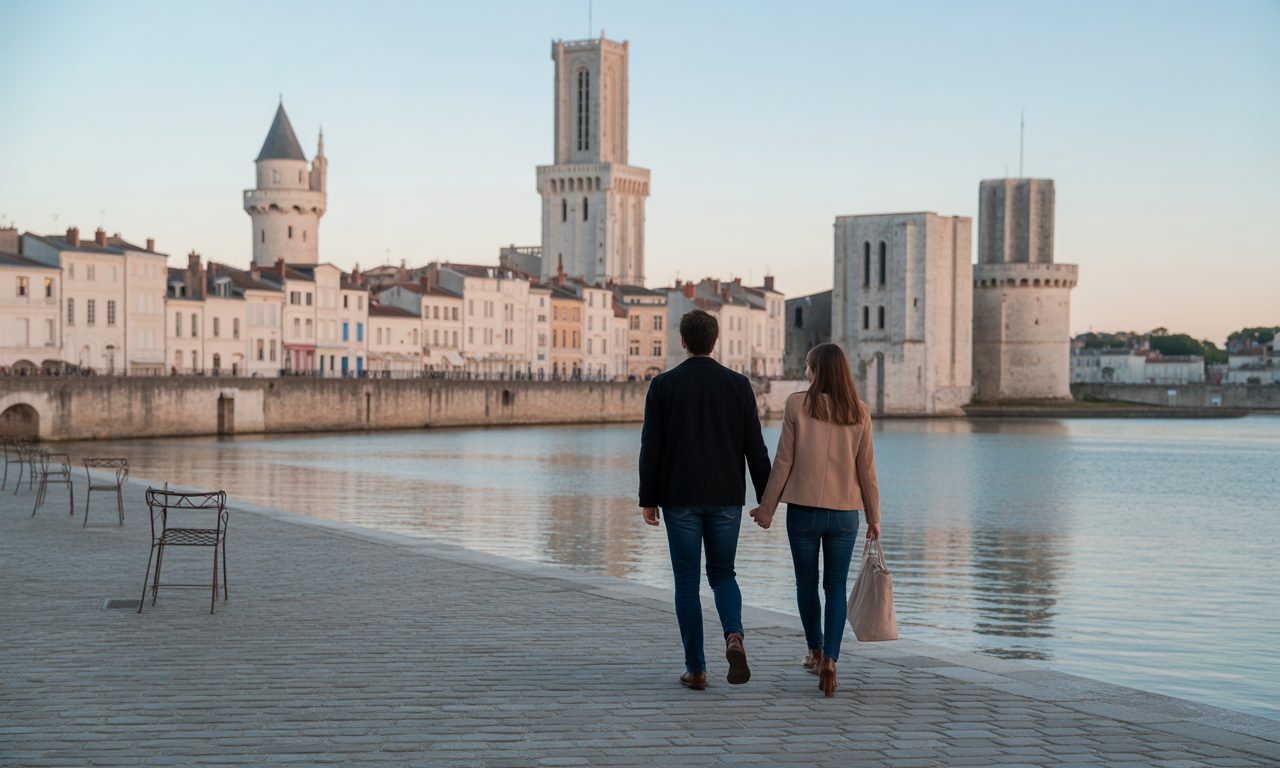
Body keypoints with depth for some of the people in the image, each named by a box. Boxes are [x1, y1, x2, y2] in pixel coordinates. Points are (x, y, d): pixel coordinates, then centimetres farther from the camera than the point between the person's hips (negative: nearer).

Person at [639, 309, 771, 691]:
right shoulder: (738, 384, 0)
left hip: (680, 498, -1)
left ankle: (695, 669, 7)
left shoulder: (663, 385, -3)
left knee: (687, 581, 7)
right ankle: (734, 636, -13)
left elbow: (651, 446, -4)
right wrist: (766, 500, 5)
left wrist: (649, 499, 3)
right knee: (722, 573, 15)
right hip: (726, 497, 1)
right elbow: (755, 447, 0)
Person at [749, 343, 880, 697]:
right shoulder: (859, 412, 1)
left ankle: (816, 652, 29)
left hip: (803, 508, -1)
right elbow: (866, 469, 2)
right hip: (845, 510, 2)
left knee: (807, 583, 15)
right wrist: (873, 517, 10)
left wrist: (767, 506, 3)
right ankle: (829, 659, -9)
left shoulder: (797, 405, -6)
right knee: (836, 585, 7)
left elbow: (783, 460, -6)